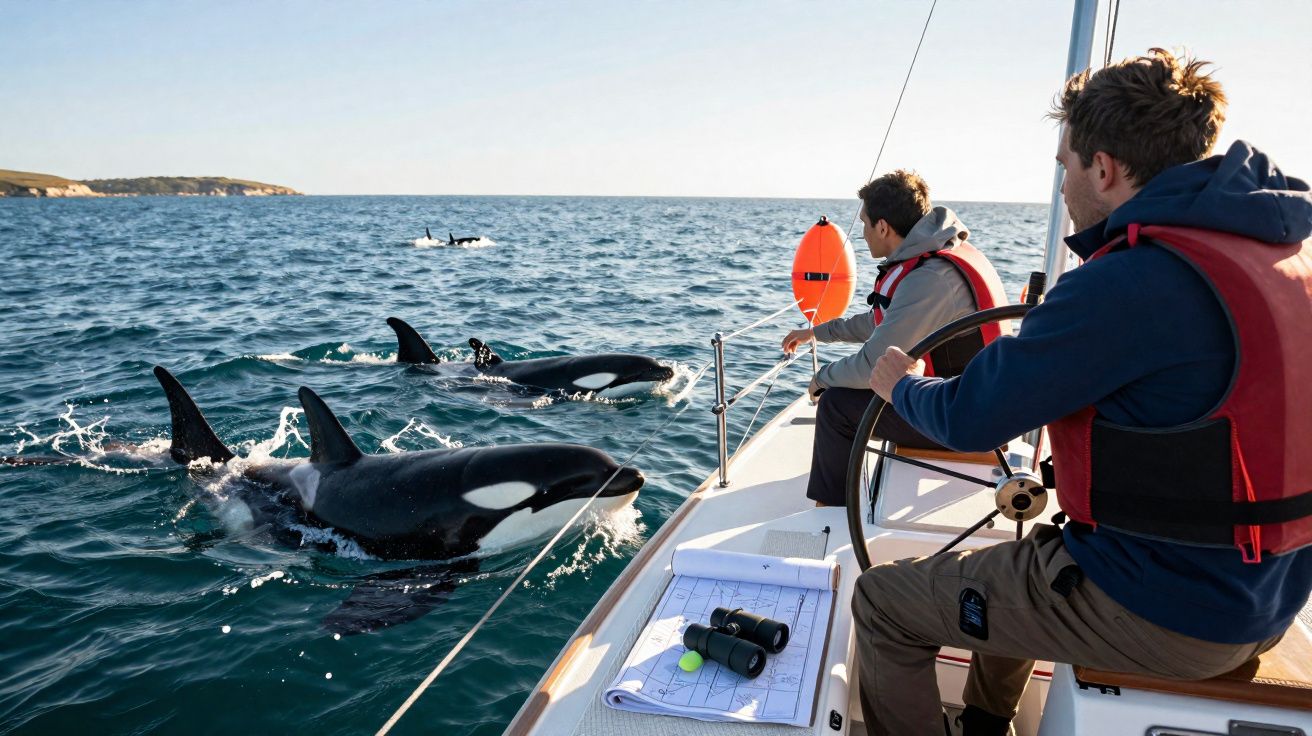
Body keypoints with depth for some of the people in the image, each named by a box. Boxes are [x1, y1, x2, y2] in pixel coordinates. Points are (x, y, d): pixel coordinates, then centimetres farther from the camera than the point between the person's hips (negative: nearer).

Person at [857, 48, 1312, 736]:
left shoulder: (1129, 282, -26)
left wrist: (899, 383, 2)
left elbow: (969, 419, -19)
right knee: (1024, 555, 34)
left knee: (881, 600, 1)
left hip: (1163, 614, -9)